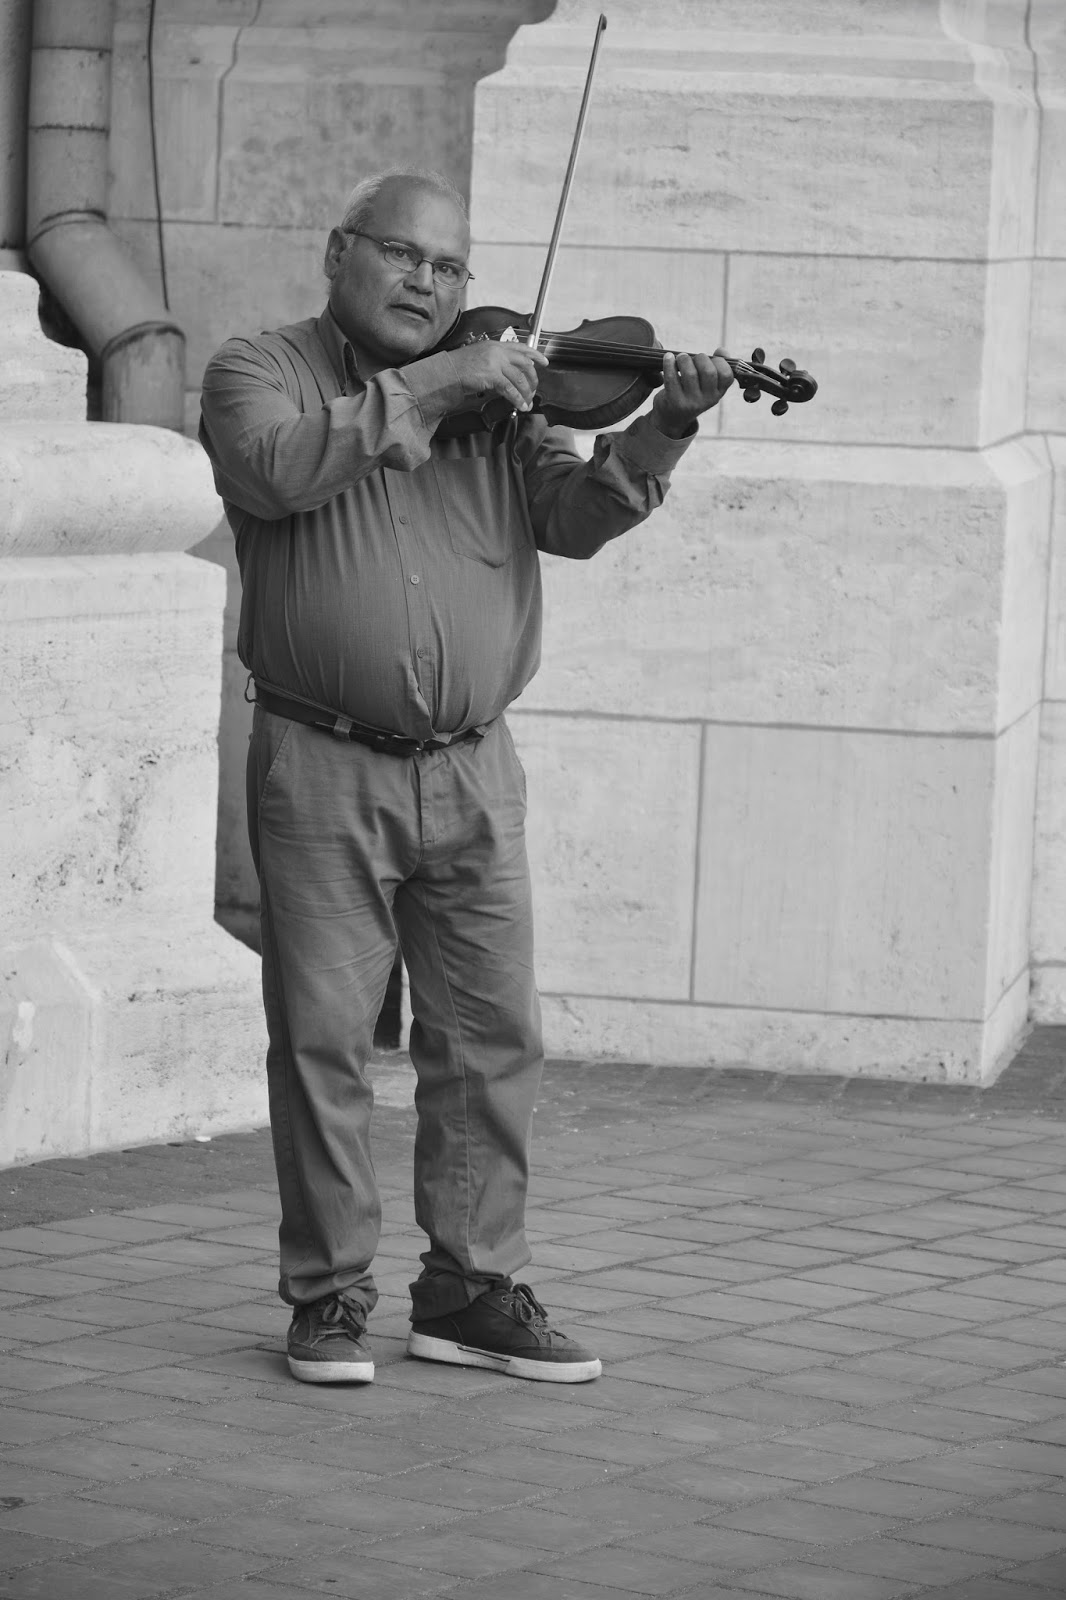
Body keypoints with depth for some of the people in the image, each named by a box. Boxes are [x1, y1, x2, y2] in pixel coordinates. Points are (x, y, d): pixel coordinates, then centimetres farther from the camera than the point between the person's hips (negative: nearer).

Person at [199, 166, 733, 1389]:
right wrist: (421, 388, -20)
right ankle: (329, 1292, 10)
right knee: (324, 1035, -1)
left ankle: (472, 1288, 14)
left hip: (471, 770, 4)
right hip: (322, 769, -4)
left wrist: (660, 429, -15)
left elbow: (575, 518, 1)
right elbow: (278, 467, -18)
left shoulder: (495, 399, 14)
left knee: (493, 1035, 4)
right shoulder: (263, 371, 3)